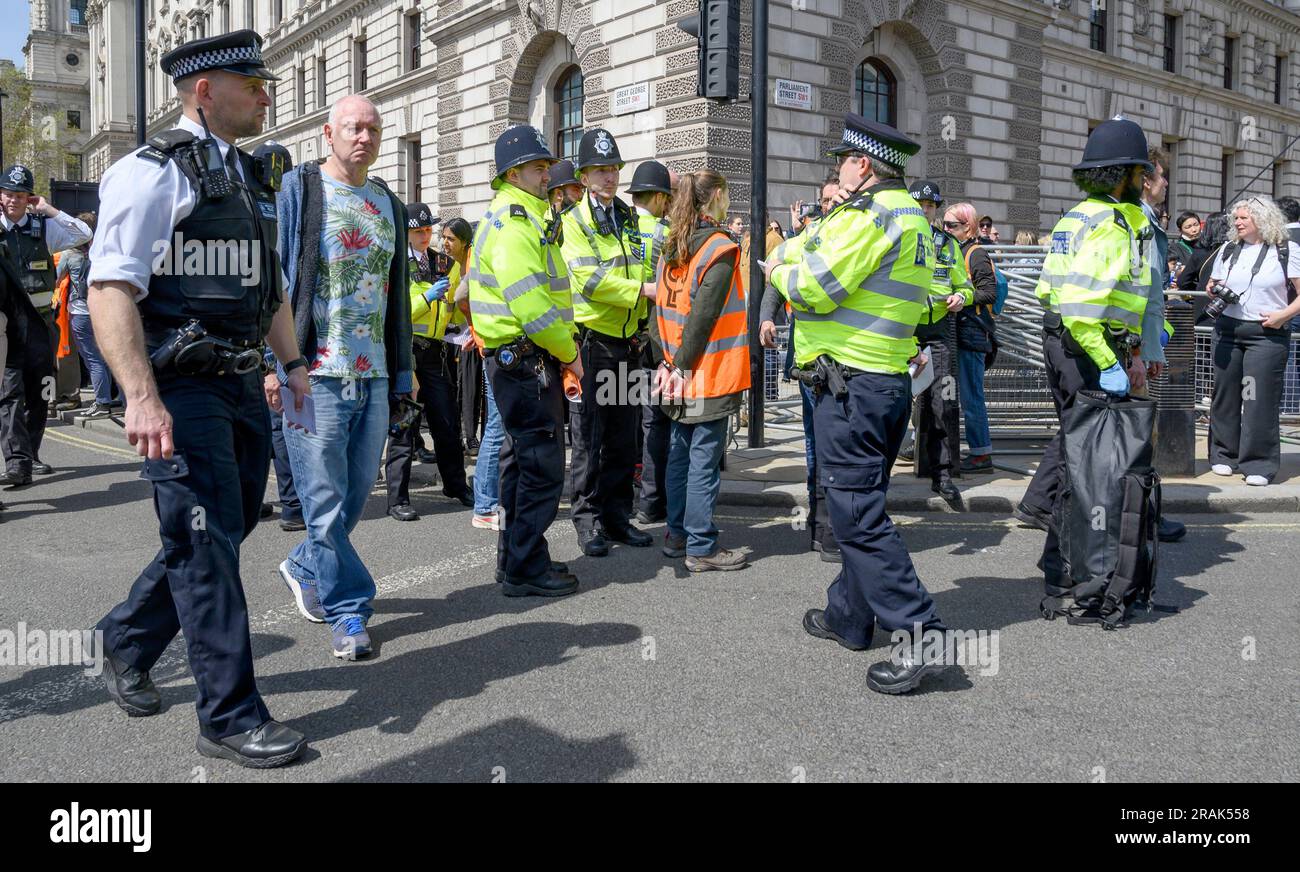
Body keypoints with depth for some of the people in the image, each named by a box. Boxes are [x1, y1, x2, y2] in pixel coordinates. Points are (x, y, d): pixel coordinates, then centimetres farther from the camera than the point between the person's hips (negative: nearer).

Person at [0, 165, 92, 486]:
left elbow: (84, 234, 1)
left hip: (38, 319, 3)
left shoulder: (43, 227, 9)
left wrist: (48, 209, -3)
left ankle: (30, 456, 22)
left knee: (38, 394, 10)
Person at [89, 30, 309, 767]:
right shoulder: (154, 173, -10)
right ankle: (231, 715, 8)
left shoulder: (250, 179, 16)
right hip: (183, 389, -9)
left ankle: (126, 644, 39)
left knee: (226, 532, 16)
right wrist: (141, 397, -27)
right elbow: (111, 289, -18)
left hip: (244, 386, 9)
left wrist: (293, 363, 17)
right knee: (208, 546, -4)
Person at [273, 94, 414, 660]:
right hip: (315, 373, -5)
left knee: (355, 495, 12)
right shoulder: (297, 189, 0)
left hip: (374, 378, 6)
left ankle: (305, 568, 36)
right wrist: (275, 361, -12)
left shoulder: (389, 204, 17)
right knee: (325, 499, -2)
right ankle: (347, 610, 9)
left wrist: (402, 372, 15)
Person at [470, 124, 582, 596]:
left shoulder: (525, 219, 19)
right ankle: (525, 569, 3)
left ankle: (515, 558, 26)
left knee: (522, 459, 16)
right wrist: (568, 352, -11)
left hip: (521, 358, 11)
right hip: (524, 358, -11)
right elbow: (531, 305, -23)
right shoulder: (511, 225, -15)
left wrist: (564, 348, 12)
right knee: (542, 465, -6)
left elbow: (548, 293, 22)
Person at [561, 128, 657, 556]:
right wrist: (641, 290, -16)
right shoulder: (573, 222, -3)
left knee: (623, 436, 10)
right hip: (592, 339, -6)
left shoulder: (630, 219, 15)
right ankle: (588, 520, 8)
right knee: (589, 436, 0)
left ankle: (617, 515, 19)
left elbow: (644, 270, 22)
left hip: (628, 339, 6)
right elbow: (590, 280, -16)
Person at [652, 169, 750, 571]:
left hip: (680, 372, 8)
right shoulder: (721, 248, -13)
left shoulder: (673, 247, 10)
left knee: (681, 454, 15)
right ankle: (701, 547, 3)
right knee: (704, 460, -3)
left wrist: (667, 357, 10)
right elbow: (703, 313, -18)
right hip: (710, 373, -8)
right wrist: (683, 363, -13)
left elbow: (662, 304, 10)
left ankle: (677, 534, 24)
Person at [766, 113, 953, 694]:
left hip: (850, 384, -10)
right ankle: (849, 616, 31)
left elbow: (815, 287, -18)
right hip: (889, 382, 10)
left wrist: (780, 272, -1)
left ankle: (920, 636, -8)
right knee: (859, 505, 18)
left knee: (857, 514, -8)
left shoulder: (870, 212, -14)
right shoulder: (911, 215, 18)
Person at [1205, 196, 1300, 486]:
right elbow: (1212, 286, 23)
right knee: (1225, 394, 5)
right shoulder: (1228, 250, 16)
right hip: (1227, 329, 4)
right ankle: (1224, 456, 16)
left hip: (1267, 333, -4)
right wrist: (1214, 290, 1)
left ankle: (1259, 464, -1)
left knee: (1260, 399, -7)